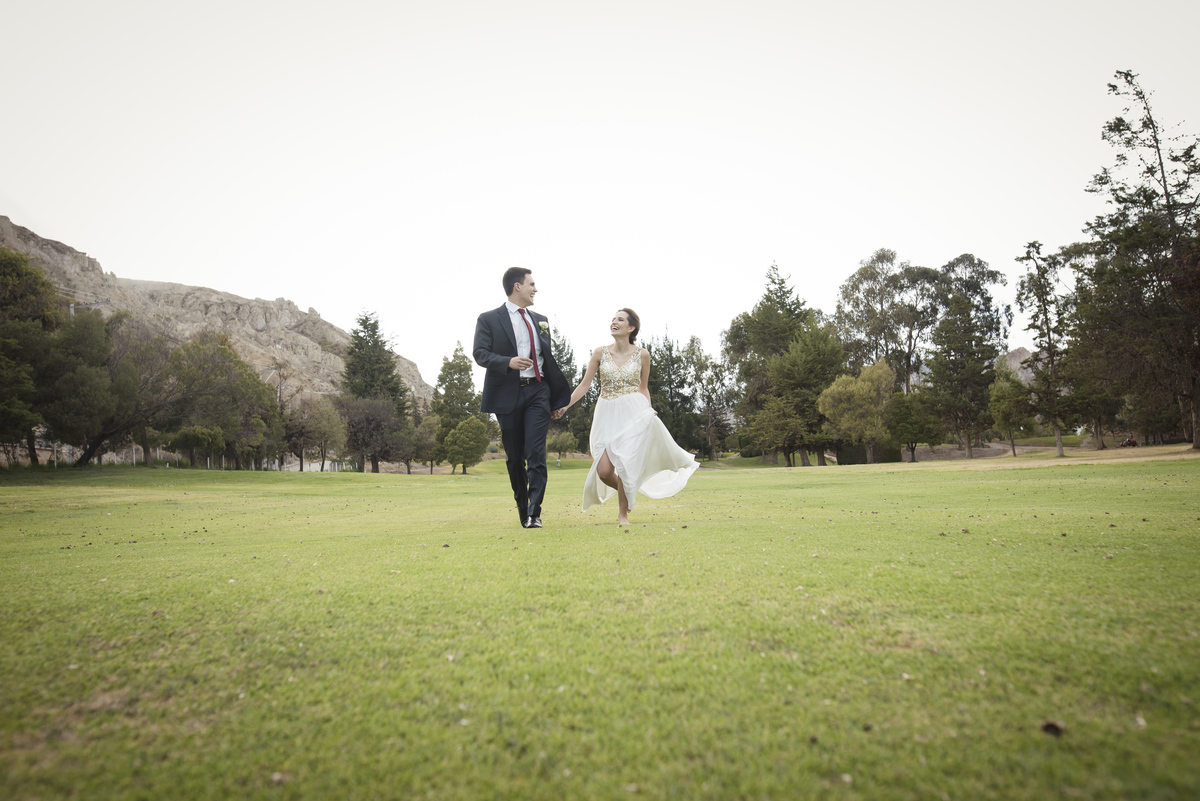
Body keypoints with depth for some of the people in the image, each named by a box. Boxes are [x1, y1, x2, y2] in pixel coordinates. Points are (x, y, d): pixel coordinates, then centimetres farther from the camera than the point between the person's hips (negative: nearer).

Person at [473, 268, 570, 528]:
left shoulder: (540, 320, 17)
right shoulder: (489, 319, 3)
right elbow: (480, 353, -7)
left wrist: (558, 395, 17)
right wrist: (509, 362, -24)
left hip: (538, 392, 2)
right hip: (508, 394, -2)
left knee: (536, 453, -10)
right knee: (514, 457, 7)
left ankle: (534, 513, -9)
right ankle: (522, 509, 24)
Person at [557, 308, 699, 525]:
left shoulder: (642, 354, 3)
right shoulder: (600, 352, 3)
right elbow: (585, 384, 4)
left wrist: (649, 411, -2)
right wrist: (564, 405, -5)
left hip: (633, 414, -1)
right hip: (607, 415, 2)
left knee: (626, 465, -10)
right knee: (604, 471, -7)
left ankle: (623, 513, 13)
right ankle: (627, 491, 27)